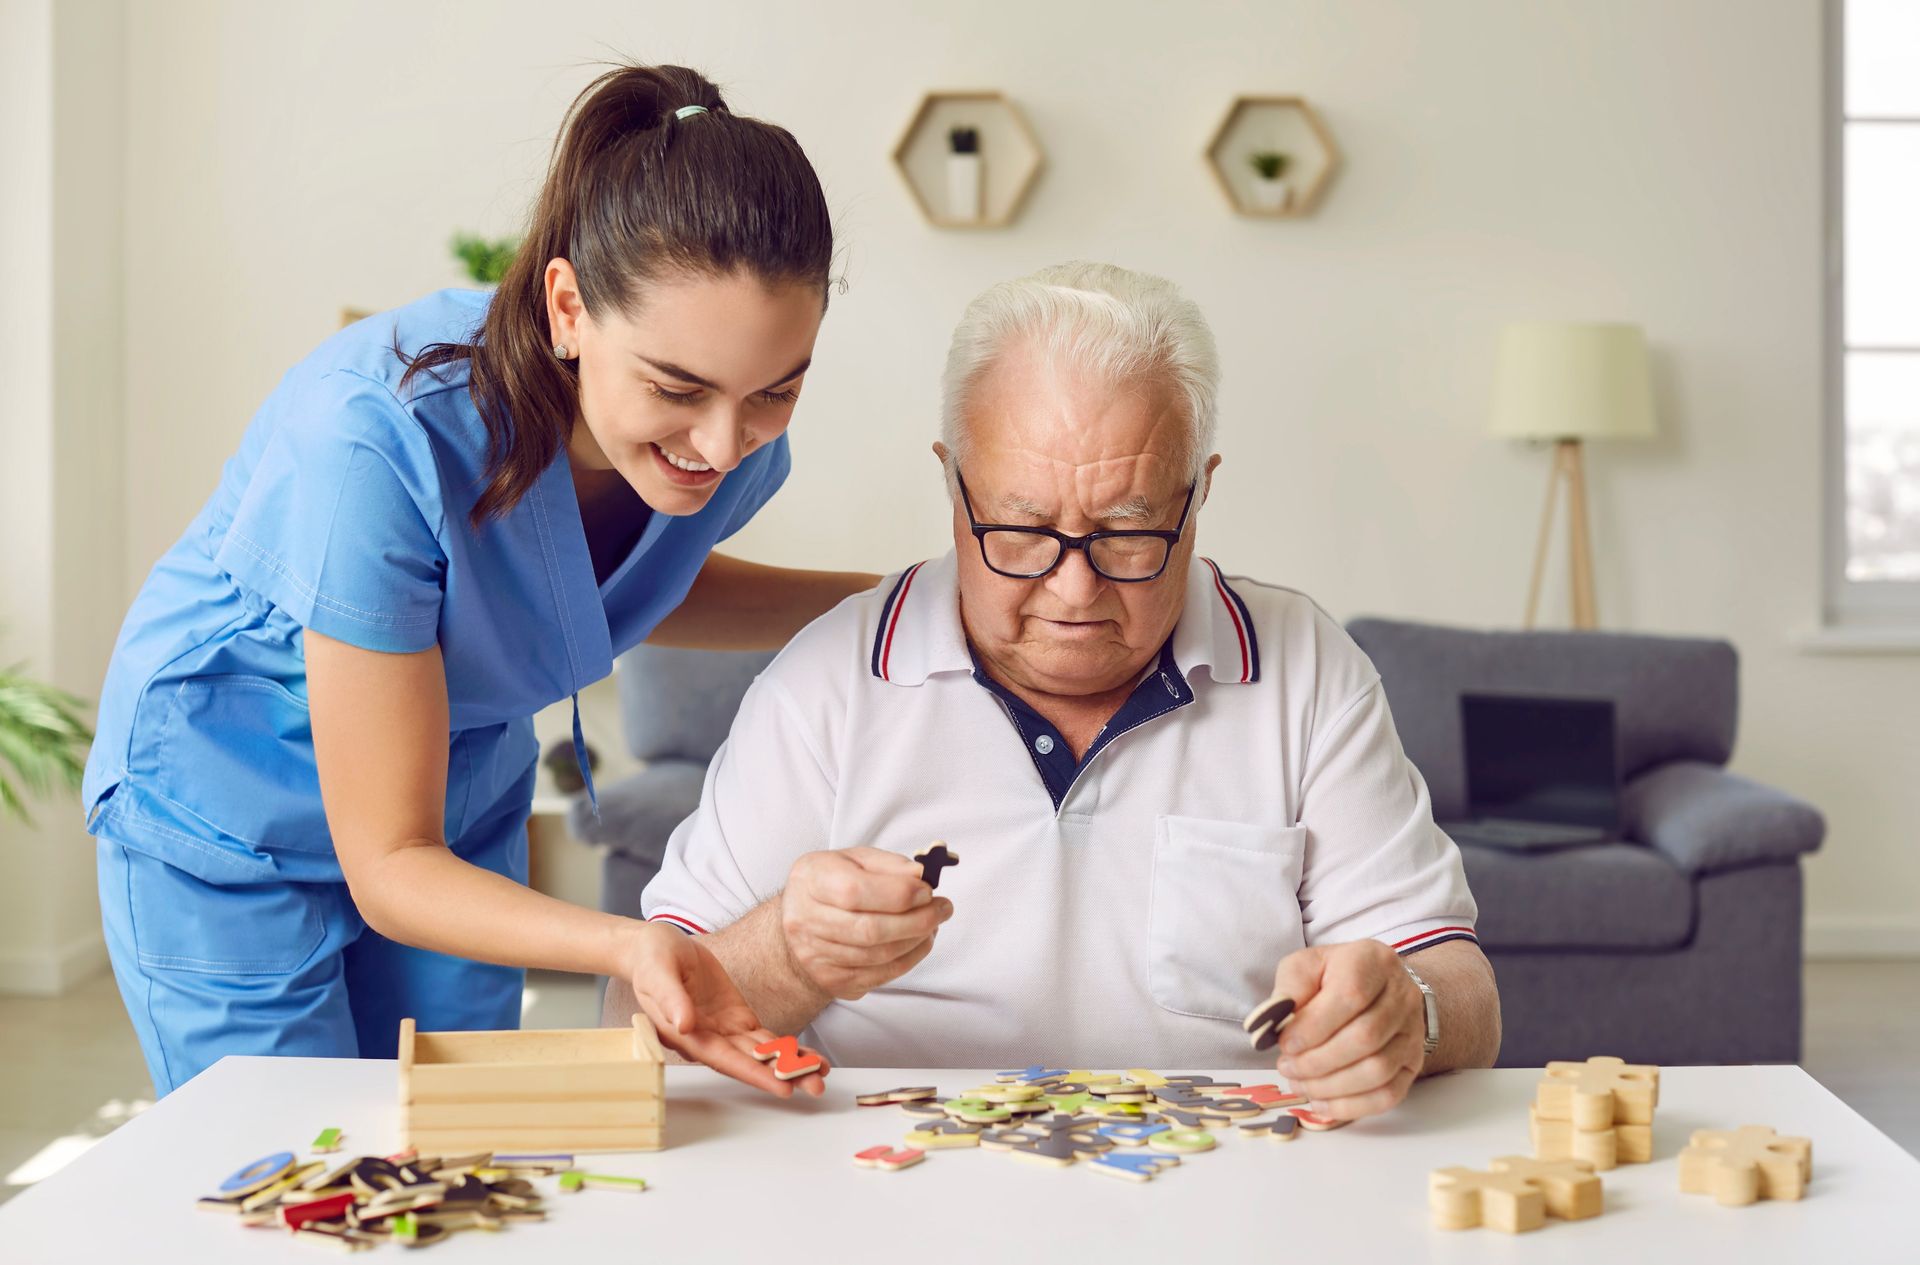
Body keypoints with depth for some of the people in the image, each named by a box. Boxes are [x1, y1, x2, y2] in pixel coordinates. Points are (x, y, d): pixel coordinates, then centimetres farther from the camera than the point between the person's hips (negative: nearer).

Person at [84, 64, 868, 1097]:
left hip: (467, 797, 5)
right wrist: (626, 946, -46)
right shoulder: (376, 440, -37)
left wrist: (892, 601, -8)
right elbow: (388, 865, -29)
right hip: (231, 825, -5)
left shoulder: (735, 433, -19)